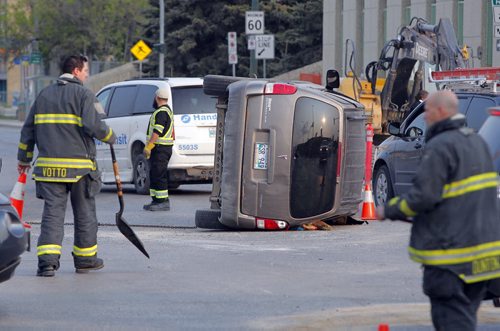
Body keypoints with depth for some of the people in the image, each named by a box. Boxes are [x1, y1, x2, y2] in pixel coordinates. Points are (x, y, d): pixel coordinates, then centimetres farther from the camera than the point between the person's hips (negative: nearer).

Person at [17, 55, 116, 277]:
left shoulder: (45, 94, 13)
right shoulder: (83, 94, -5)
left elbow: (29, 128, 15)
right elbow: (93, 125, -17)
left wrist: (24, 158, 24)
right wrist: (110, 137, 3)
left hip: (49, 165, 4)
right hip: (79, 166, -4)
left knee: (52, 212, 0)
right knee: (84, 214, 11)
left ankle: (47, 260, -14)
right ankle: (85, 259, 21)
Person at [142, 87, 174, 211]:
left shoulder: (161, 112, -14)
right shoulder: (167, 111, 21)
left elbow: (157, 132, -23)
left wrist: (148, 147, -24)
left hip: (160, 148, -11)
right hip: (161, 148, 11)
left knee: (159, 175, -11)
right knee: (154, 175, 13)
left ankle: (163, 202, -13)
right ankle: (156, 200, 16)